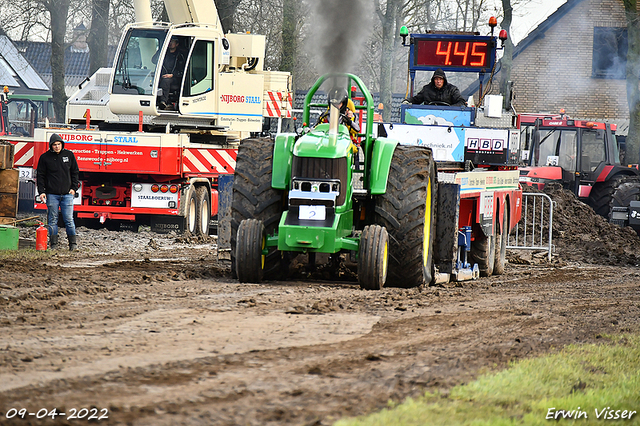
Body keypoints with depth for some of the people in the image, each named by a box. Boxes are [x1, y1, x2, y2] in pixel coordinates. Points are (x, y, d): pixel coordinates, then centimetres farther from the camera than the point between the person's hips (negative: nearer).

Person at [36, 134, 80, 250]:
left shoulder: (69, 155, 7)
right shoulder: (45, 157, 2)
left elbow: (75, 172, 14)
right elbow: (41, 175, 5)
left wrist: (74, 188, 4)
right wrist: (41, 192, -4)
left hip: (67, 194, 0)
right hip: (52, 194, 0)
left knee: (69, 219, -2)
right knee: (52, 220, 2)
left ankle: (73, 243, 5)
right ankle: (54, 244, 7)